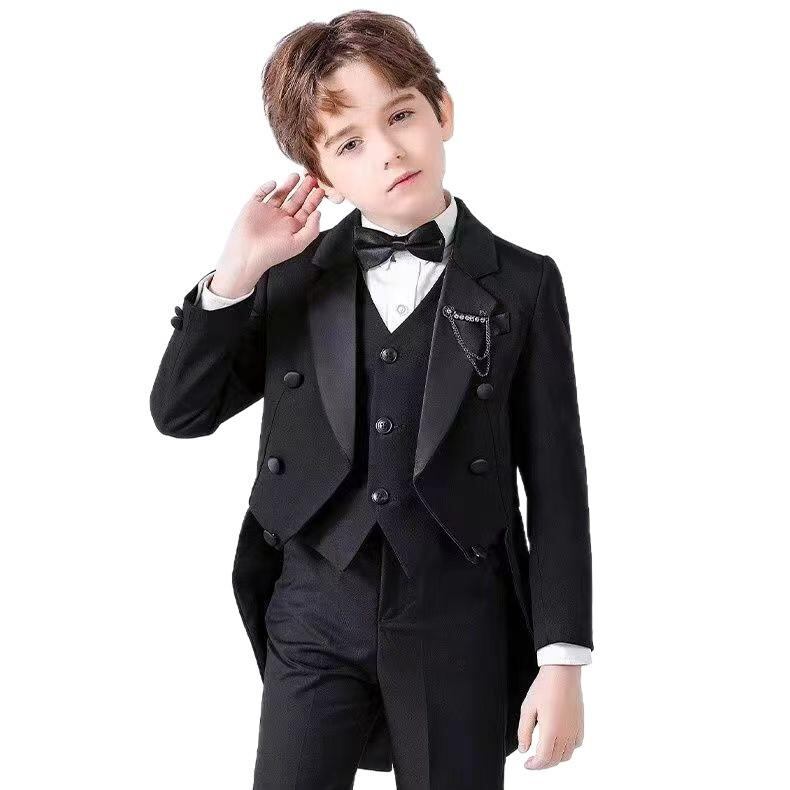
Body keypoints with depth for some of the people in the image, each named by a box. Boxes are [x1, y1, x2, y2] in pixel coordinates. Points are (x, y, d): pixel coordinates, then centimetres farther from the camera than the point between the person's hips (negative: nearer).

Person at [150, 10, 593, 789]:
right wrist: (238, 271, -9)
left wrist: (563, 661, -5)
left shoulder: (522, 285, -1)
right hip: (313, 620, 2)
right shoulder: (294, 279, 4)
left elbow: (556, 487, -1)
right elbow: (179, 412, 2)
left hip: (458, 631, -1)